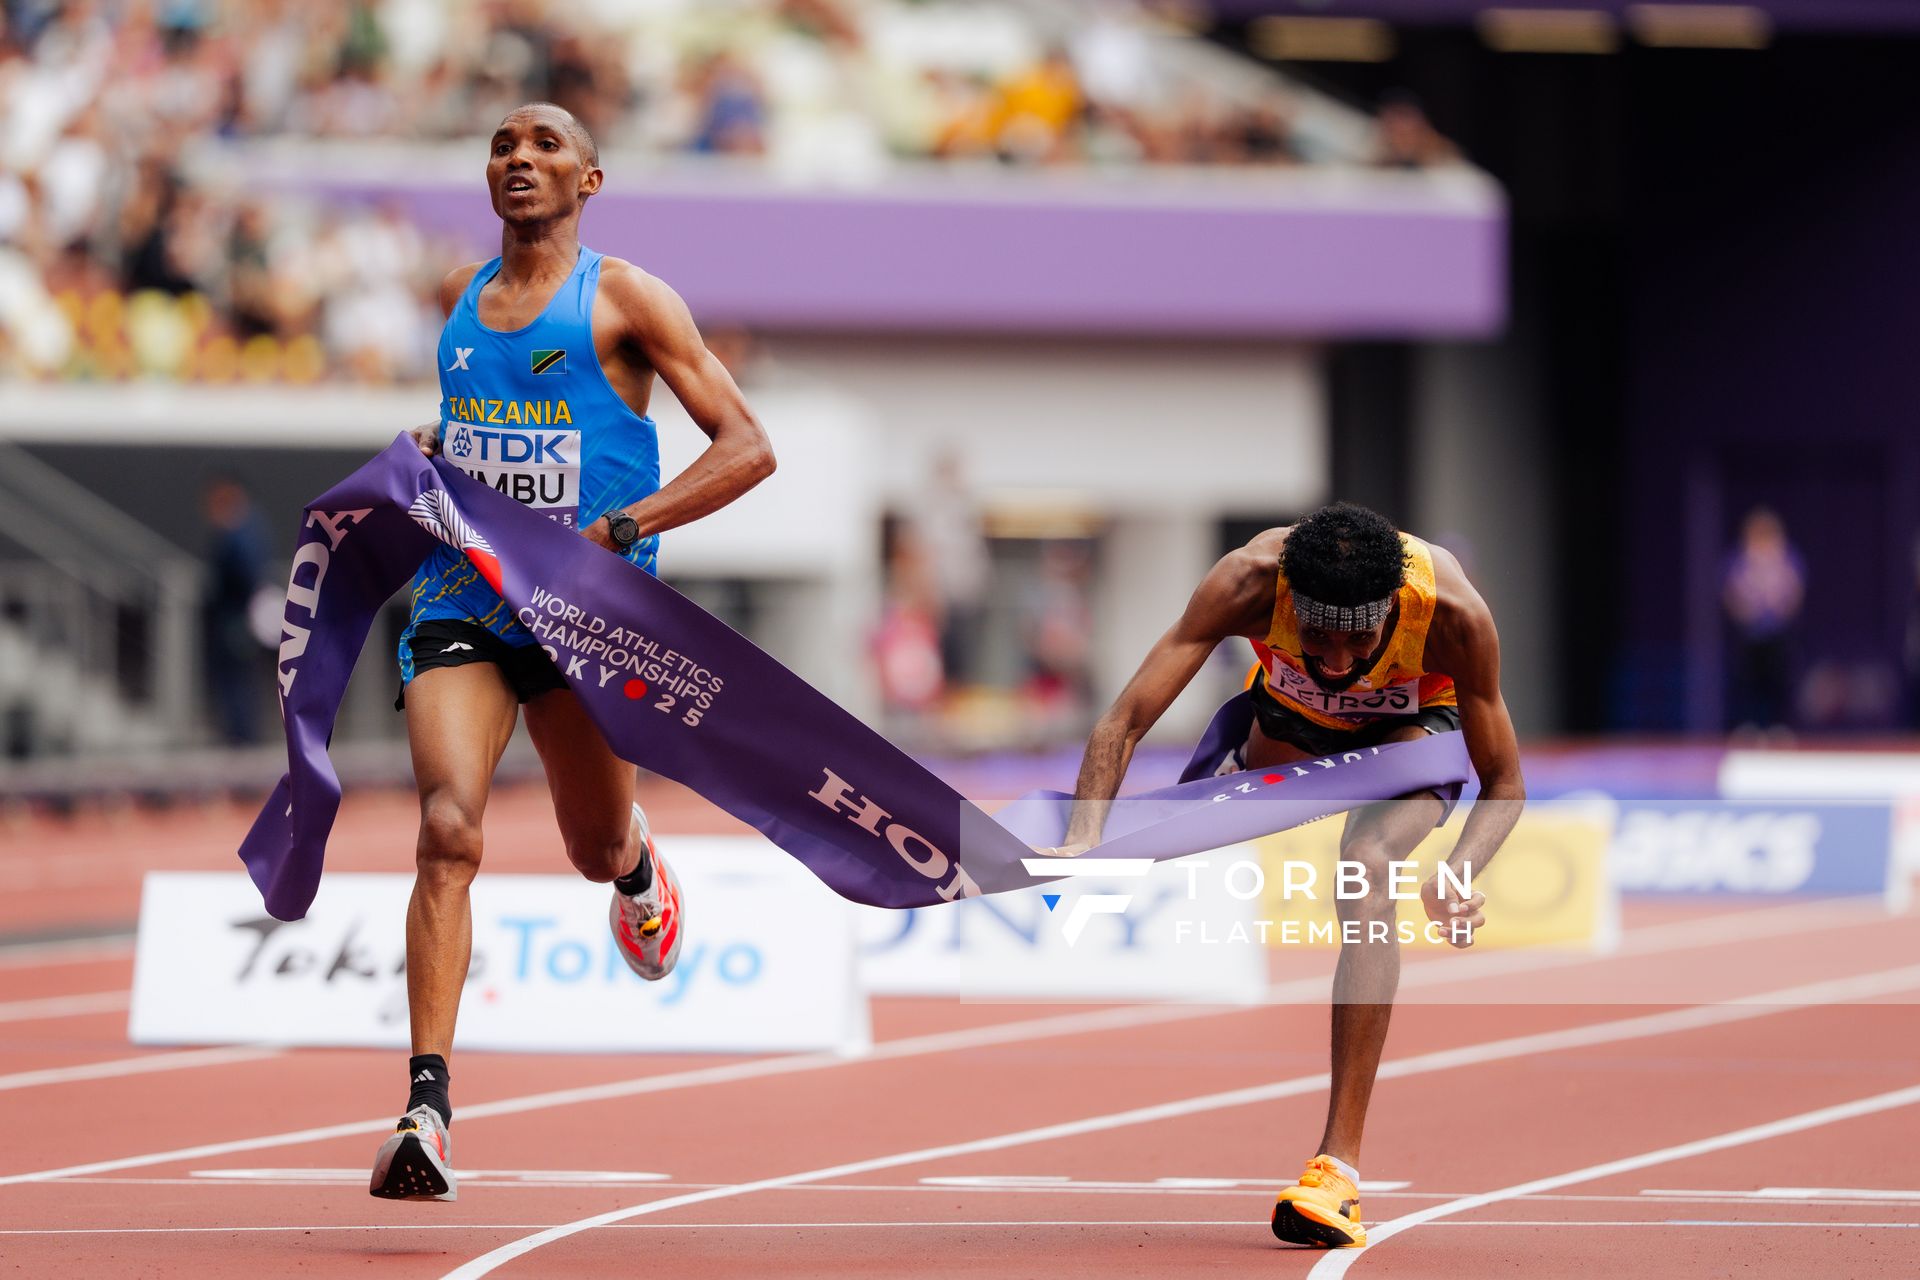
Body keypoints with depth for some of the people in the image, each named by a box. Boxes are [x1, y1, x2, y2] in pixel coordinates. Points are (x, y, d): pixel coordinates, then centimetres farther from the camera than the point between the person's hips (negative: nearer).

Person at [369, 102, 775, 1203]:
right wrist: (432, 448, 9)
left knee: (598, 853, 15)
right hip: (462, 604, 2)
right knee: (448, 831, -20)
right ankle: (428, 1110, -26)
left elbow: (747, 449, -9)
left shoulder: (625, 298, -5)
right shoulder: (462, 297, 11)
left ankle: (638, 863, 56)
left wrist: (613, 532, -19)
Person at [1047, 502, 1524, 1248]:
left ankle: (1339, 1165, -34)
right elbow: (1124, 723, -37)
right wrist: (1084, 839, -54)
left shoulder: (1452, 613, -39)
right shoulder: (1248, 584, -38)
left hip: (1415, 724, -4)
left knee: (1368, 867, -28)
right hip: (1290, 713, 4)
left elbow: (1504, 781, -27)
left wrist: (1460, 873, -47)